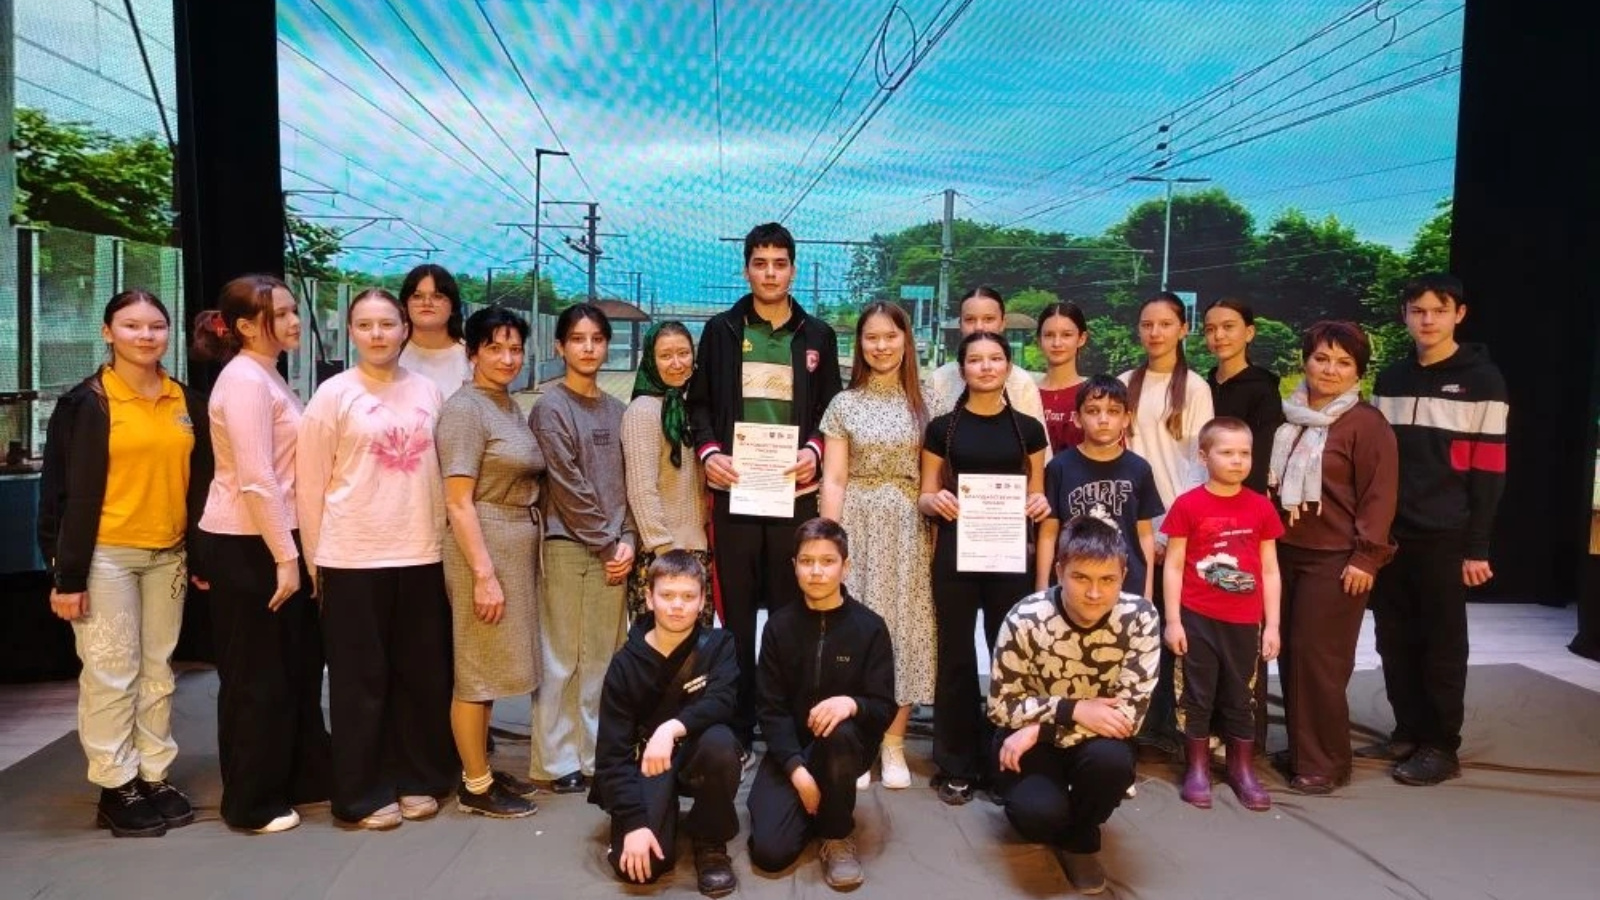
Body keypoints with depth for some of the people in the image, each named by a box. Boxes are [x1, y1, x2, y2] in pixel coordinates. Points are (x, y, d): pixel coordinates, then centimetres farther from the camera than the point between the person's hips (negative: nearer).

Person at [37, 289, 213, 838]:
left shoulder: (187, 402, 7)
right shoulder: (87, 402, -6)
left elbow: (200, 485, 11)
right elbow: (69, 494, -8)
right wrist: (68, 574, -11)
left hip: (167, 556, 5)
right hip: (106, 556, -4)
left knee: (158, 671, 11)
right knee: (111, 674, 1)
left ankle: (154, 778, 21)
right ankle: (117, 788, 12)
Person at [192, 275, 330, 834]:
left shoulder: (268, 377, 14)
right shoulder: (245, 381, -16)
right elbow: (256, 480, -22)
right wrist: (285, 558, -20)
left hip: (273, 540, 9)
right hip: (247, 547, -9)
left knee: (297, 666, 16)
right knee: (256, 676, 3)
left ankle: (301, 778, 30)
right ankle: (252, 802, 19)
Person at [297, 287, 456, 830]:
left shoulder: (427, 392, 7)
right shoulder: (334, 394, -4)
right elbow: (310, 484, -2)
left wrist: (440, 538, 9)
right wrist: (315, 560, -1)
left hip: (420, 555, 4)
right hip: (353, 559, -3)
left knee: (422, 674, 10)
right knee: (360, 679, 6)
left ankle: (416, 780, 25)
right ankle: (362, 795, 18)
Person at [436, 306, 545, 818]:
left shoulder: (511, 407, 13)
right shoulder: (465, 409, -12)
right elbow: (459, 503, -17)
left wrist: (519, 558, 13)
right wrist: (484, 574, -20)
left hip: (518, 546, 8)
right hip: (483, 548, -8)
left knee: (492, 668, 15)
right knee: (476, 669, 1)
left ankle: (481, 770, 26)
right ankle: (475, 787, 11)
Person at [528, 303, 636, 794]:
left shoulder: (615, 410, 13)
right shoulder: (551, 407, -3)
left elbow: (625, 482, 12)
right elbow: (568, 487, -9)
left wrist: (627, 541, -1)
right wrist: (607, 543, -9)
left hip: (613, 550, 5)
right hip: (568, 546, -5)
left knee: (603, 656, 7)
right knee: (561, 658, -1)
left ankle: (595, 754, 17)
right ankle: (556, 762, 10)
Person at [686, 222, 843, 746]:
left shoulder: (818, 335, 11)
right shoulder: (721, 330, 11)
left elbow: (832, 410, 11)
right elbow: (699, 402, 10)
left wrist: (815, 450, -7)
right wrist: (708, 451, -7)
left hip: (795, 490, 0)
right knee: (736, 613, 4)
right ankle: (737, 731, 13)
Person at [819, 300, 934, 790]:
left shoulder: (924, 403, 7)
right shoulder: (844, 404, 4)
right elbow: (833, 480, 0)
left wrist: (936, 536, -3)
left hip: (907, 530, 1)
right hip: (858, 526, -1)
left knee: (903, 627, 3)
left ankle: (893, 742, 15)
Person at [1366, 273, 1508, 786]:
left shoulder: (1482, 381, -3)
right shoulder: (1389, 381, 12)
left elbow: (1489, 470, -7)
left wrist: (1477, 546, -11)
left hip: (1445, 538, -5)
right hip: (1390, 534, 5)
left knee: (1442, 644, 4)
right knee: (1396, 642, 9)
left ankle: (1442, 747, 14)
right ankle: (1409, 732, 23)